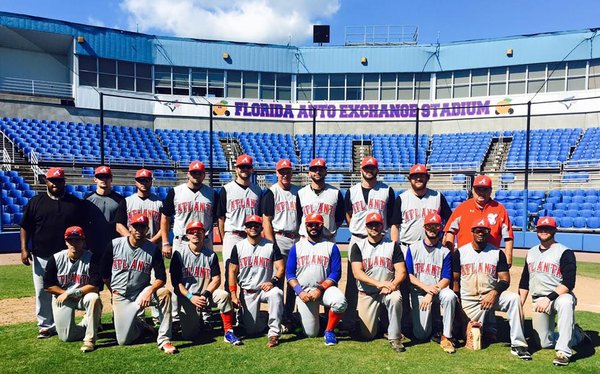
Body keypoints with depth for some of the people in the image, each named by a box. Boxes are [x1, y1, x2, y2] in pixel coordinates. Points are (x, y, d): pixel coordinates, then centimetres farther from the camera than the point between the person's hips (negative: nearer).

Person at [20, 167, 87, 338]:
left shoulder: (76, 203, 4)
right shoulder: (36, 201, 4)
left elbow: (82, 229, 7)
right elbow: (25, 227, 5)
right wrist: (24, 249, -5)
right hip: (41, 257, 0)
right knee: (43, 292, 7)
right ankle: (45, 326, 20)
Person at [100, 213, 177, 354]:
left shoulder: (153, 250, -8)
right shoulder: (114, 245, -6)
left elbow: (161, 278, -8)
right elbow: (104, 273, 5)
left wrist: (150, 291, -27)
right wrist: (114, 293, 7)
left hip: (142, 293, 0)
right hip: (120, 297, 1)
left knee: (165, 293, -32)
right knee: (123, 341, -4)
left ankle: (164, 340, -22)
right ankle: (139, 325, 32)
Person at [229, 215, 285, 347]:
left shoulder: (271, 246, 0)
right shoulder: (238, 247, 4)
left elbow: (280, 268, -3)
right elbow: (232, 272, 5)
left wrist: (273, 281, -23)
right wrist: (233, 295, -4)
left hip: (265, 288, -2)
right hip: (246, 292, 2)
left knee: (276, 293, -37)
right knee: (251, 330, -3)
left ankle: (274, 333, -27)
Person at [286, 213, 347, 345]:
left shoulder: (331, 247, 4)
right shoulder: (297, 247, 8)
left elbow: (336, 273, -3)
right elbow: (289, 273, 4)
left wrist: (320, 289, -15)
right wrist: (300, 291, -10)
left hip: (325, 288, -1)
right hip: (303, 291, 1)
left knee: (340, 301, -33)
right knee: (311, 333, -5)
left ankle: (329, 331, -7)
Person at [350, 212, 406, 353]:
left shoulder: (392, 245, 4)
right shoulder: (358, 246, 2)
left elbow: (401, 272, -2)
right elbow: (357, 272, -10)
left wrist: (392, 285, -23)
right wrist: (378, 283, -24)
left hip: (388, 290, 0)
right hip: (366, 293, 1)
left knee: (396, 299, -36)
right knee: (368, 334, -3)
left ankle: (394, 337, -17)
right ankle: (377, 318, 32)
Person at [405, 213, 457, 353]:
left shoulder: (445, 252, 0)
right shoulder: (413, 248, 2)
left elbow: (446, 279, -6)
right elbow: (409, 275, -2)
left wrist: (431, 294, -20)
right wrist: (426, 287, -16)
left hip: (438, 290, 0)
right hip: (418, 292, 0)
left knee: (450, 296, -36)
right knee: (421, 334, -9)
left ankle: (446, 337, -21)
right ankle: (431, 317, 26)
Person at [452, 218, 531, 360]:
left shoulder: (497, 253, 2)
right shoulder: (460, 252, 0)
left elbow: (505, 279, -2)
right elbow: (454, 280, 2)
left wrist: (494, 293, -22)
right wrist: (457, 305, -5)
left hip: (491, 296, 0)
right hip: (469, 301, 0)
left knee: (514, 298, -29)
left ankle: (517, 344, -23)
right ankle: (484, 326, 30)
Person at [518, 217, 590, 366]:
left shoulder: (564, 252, -6)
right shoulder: (531, 252, 13)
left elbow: (569, 283, -17)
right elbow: (524, 282, 17)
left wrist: (549, 298, -29)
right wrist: (519, 305, 10)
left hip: (559, 296, -5)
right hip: (538, 301, 6)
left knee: (566, 302, -41)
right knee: (544, 343, 3)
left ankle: (563, 352, -35)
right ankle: (576, 335, 31)